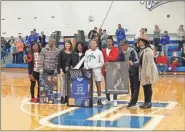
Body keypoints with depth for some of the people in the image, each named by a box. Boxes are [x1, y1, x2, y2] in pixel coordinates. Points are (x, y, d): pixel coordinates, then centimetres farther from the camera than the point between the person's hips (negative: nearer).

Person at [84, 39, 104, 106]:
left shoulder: (99, 52, 1)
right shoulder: (87, 52, 11)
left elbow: (102, 63, -1)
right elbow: (85, 61, 15)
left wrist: (94, 66, -10)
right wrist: (86, 67, -3)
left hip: (96, 70, -3)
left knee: (98, 85, -2)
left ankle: (99, 100, 5)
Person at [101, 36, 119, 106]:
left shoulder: (116, 49, -3)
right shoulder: (103, 50, 12)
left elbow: (114, 58, -19)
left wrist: (107, 57, -11)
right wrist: (104, 63, -9)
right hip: (105, 70, 4)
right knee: (106, 85, 9)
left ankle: (115, 100, 6)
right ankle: (107, 99, 20)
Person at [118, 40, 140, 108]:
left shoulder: (132, 51, -22)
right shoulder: (121, 52, -4)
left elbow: (138, 61, -27)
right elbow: (120, 61, 8)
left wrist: (132, 63, -45)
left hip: (136, 71, -7)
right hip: (130, 71, 7)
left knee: (136, 87, -7)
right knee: (132, 86, 11)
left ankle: (133, 102, -10)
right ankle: (133, 101, 18)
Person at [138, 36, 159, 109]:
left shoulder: (148, 50, -15)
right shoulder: (142, 50, 13)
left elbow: (150, 62, -20)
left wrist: (148, 73, -23)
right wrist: (141, 73, 14)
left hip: (148, 72, -9)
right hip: (143, 72, 9)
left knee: (148, 87, -2)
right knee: (145, 87, 12)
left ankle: (148, 102, 5)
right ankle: (146, 102, 20)